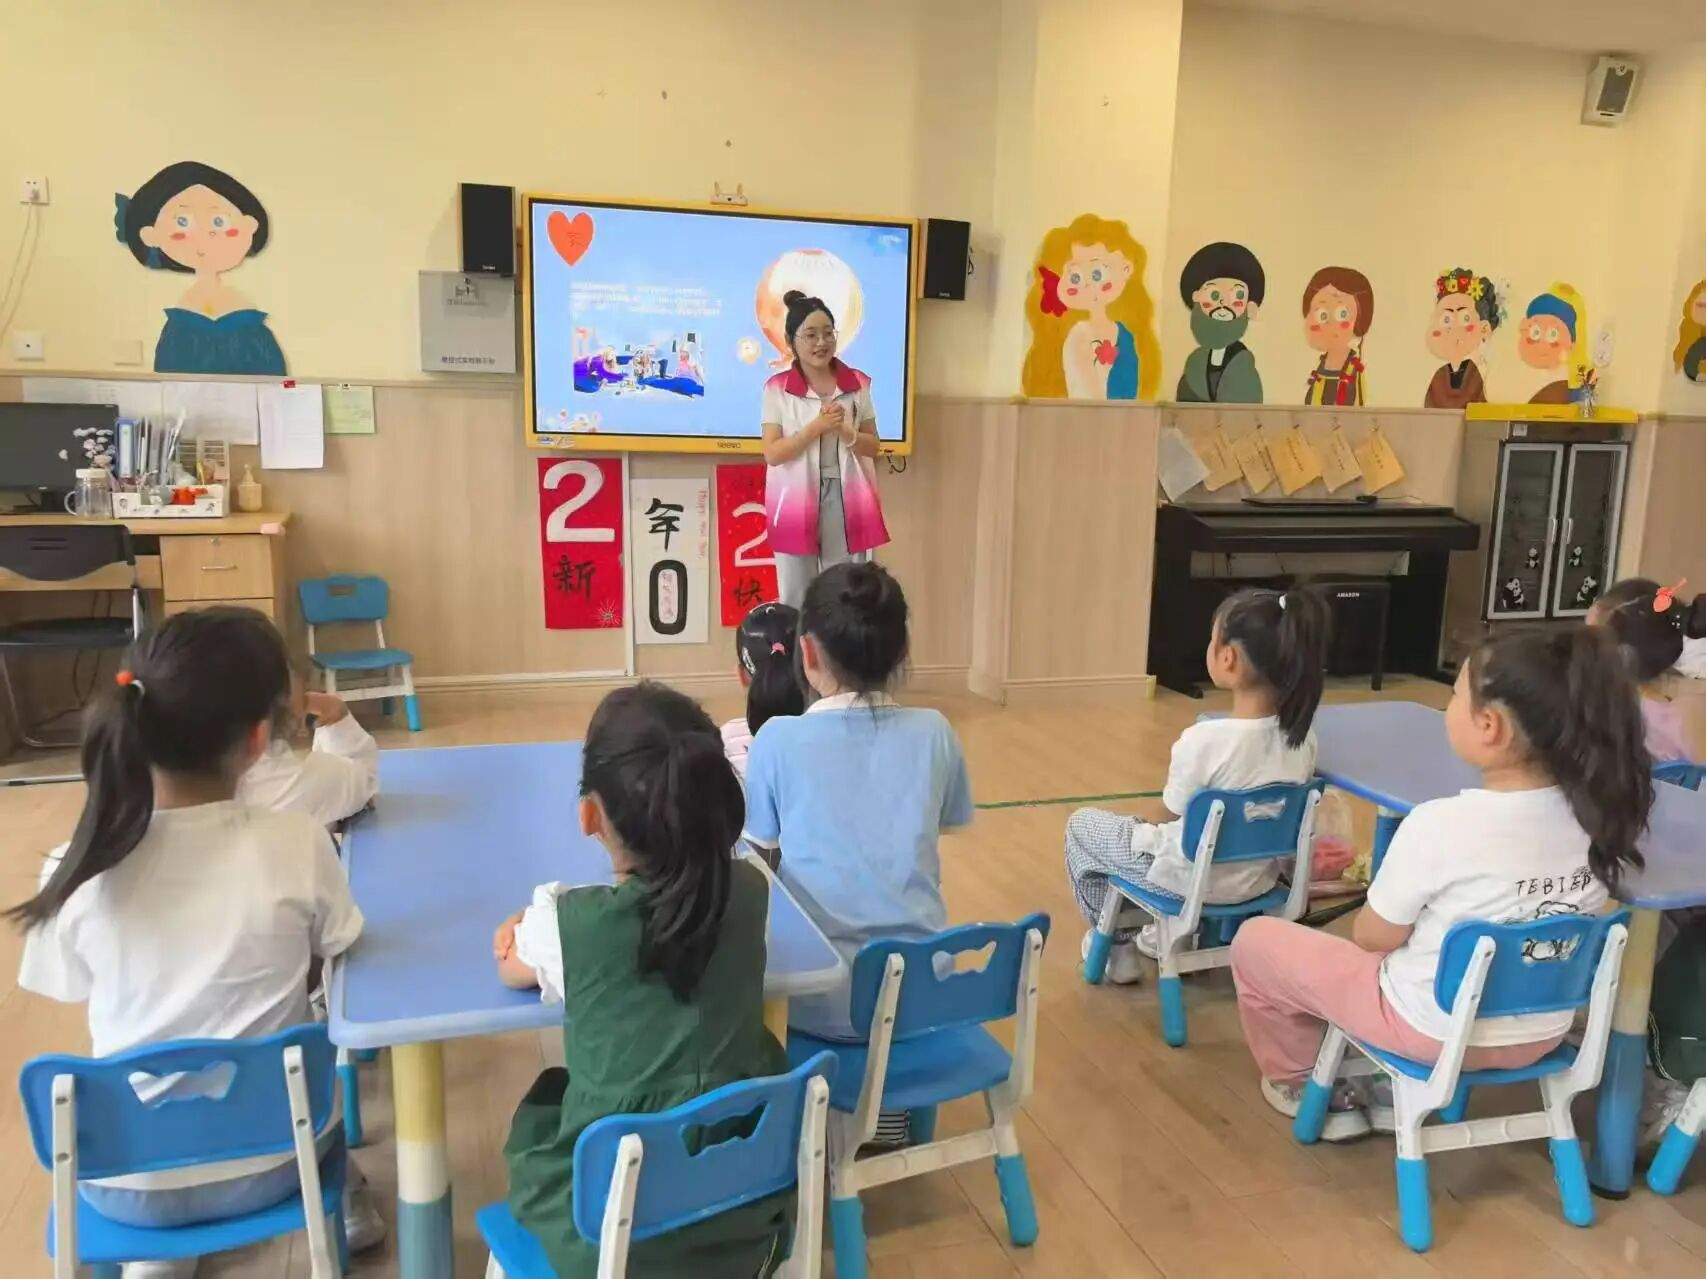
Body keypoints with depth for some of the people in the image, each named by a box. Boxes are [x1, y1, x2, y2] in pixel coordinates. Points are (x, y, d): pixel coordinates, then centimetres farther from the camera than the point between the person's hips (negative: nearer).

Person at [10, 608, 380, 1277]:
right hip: (270, 1163, -1)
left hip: (127, 1184, 2)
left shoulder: (83, 868, -18)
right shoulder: (297, 843, -22)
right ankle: (339, 1199, 42)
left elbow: (70, 988, 0)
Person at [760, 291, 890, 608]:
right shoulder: (777, 388, -2)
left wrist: (846, 431, -13)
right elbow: (772, 453, -8)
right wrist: (816, 427, -18)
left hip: (845, 500, 2)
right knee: (796, 599, 7)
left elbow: (873, 447, 7)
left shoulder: (858, 384, 5)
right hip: (796, 503, -1)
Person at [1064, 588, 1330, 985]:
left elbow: (1174, 811, -17)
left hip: (1191, 881, -6)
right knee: (1154, 826, 35)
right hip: (1259, 879, 6)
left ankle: (1117, 944, 28)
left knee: (1081, 824, 18)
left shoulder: (1205, 739, -31)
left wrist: (1176, 769, 3)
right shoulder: (1303, 737, -12)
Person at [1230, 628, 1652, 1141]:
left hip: (1436, 1034, -6)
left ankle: (1296, 1081, 31)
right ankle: (1395, 1094, 34)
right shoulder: (1596, 814, -12)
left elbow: (1372, 937, -15)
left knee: (1255, 940, 12)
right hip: (1542, 1034, 6)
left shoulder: (1441, 824, -29)